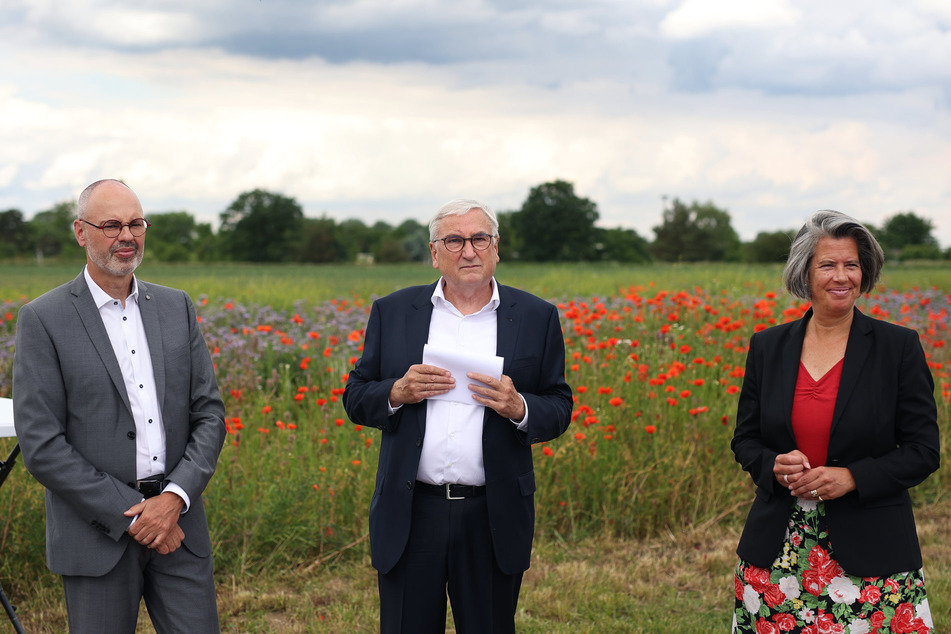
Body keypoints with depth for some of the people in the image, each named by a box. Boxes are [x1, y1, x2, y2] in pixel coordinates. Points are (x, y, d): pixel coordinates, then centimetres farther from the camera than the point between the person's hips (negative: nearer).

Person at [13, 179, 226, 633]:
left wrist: (175, 498, -9)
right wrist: (130, 514, -13)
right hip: (98, 534, -3)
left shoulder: (176, 307, 9)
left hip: (177, 524, 4)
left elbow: (209, 412, 7)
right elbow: (40, 444, -10)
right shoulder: (43, 319, -5)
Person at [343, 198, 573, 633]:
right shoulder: (392, 313, 7)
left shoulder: (536, 318, 5)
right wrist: (397, 393, -12)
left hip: (493, 520, 0)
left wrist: (518, 408, -15)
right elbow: (355, 399, 8)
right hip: (410, 516, 0)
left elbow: (559, 411, 6)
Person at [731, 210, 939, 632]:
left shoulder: (899, 347, -2)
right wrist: (775, 466, -10)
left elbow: (924, 451, -2)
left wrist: (852, 477, -15)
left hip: (870, 553, -2)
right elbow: (745, 439, 13)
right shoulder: (767, 347, 7)